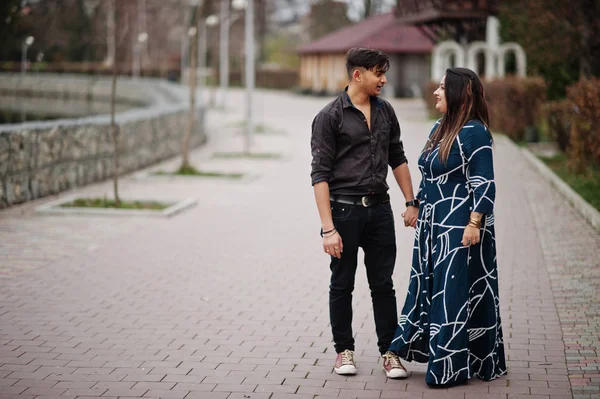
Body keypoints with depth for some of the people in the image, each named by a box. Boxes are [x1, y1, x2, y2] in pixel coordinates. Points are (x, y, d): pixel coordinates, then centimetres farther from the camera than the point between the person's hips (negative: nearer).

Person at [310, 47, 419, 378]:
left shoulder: (385, 111, 8)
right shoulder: (330, 117, -9)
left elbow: (397, 159, 18)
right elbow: (320, 174, -12)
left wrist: (411, 202, 13)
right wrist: (328, 228, -17)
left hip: (379, 208, 4)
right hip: (344, 210, -4)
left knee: (383, 285, 7)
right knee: (342, 285, 7)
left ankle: (389, 351, 14)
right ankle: (344, 350, 20)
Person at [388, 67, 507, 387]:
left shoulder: (474, 132, -13)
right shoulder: (439, 129, 13)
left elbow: (484, 183, -16)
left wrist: (474, 224, -21)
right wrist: (418, 211, 19)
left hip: (460, 228, -9)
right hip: (434, 225, 9)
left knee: (456, 291, -3)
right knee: (430, 286, 14)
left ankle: (453, 366, 5)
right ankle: (424, 347, 25)